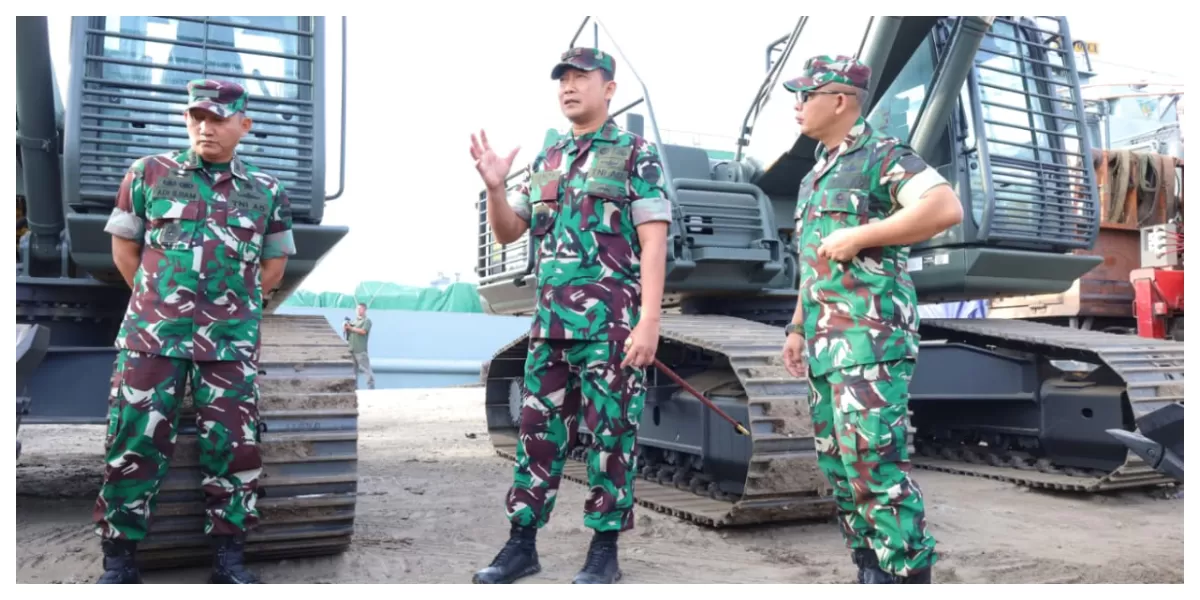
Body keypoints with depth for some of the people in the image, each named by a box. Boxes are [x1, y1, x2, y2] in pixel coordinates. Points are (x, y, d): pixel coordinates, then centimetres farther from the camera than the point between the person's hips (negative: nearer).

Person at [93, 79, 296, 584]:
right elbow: (125, 246, 11)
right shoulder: (149, 174, 5)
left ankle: (229, 557, 14)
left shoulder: (266, 192, 7)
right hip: (152, 333, 0)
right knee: (134, 442, -1)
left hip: (231, 341, 1)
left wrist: (236, 306, 10)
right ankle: (119, 561, 14)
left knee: (234, 446, 1)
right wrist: (155, 300, 7)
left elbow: (274, 262, 15)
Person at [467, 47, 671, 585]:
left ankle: (603, 552, 14)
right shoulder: (545, 161, 16)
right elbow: (506, 233, 18)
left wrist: (650, 321, -16)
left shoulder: (636, 155, 0)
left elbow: (653, 243, -8)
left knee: (611, 436, 2)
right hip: (550, 323, 6)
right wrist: (494, 186, 0)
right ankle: (521, 545, 19)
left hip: (611, 322, -5)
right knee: (538, 432, 9)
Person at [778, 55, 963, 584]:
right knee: (839, 466, 11)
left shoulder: (882, 155, -3)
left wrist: (858, 236, -18)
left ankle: (908, 575, -2)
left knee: (874, 464, -13)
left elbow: (947, 208, -19)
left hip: (870, 336, -9)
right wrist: (798, 328, 20)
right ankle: (871, 574, 22)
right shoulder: (814, 177, 22)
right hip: (826, 344, 9)